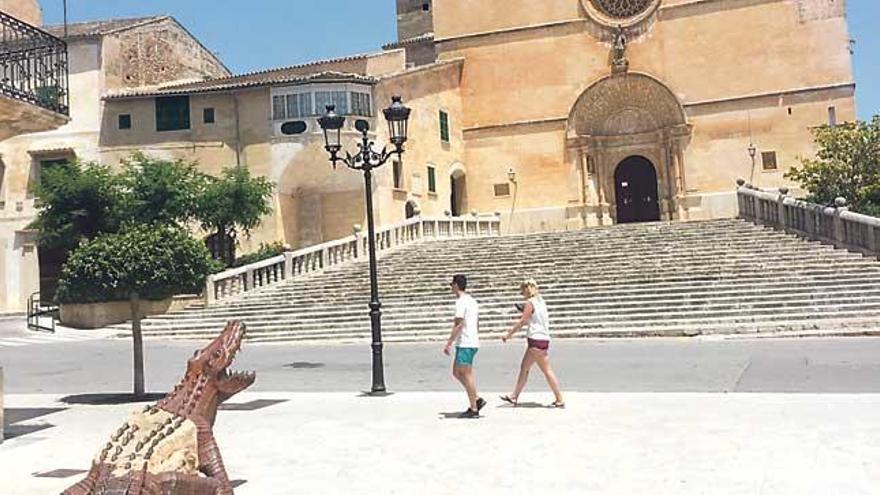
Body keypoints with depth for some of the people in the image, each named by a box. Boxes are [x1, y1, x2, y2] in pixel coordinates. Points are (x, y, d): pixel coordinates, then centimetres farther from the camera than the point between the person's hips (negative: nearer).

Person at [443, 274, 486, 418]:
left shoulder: (461, 302, -13)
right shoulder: (473, 301, 16)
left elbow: (459, 325, -19)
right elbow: (477, 324, 21)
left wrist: (449, 343, -17)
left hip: (464, 344, -10)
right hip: (473, 342, 10)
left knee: (467, 375, -3)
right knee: (456, 372, 15)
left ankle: (473, 409, 2)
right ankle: (476, 400, 12)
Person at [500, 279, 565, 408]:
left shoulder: (530, 303, -12)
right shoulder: (541, 302, 13)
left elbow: (521, 322, -13)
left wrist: (508, 334, -6)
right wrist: (525, 311, 15)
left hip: (536, 340, -10)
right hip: (543, 339, 10)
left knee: (547, 370, -4)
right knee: (524, 367, 13)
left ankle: (560, 399, 0)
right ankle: (514, 397, 19)